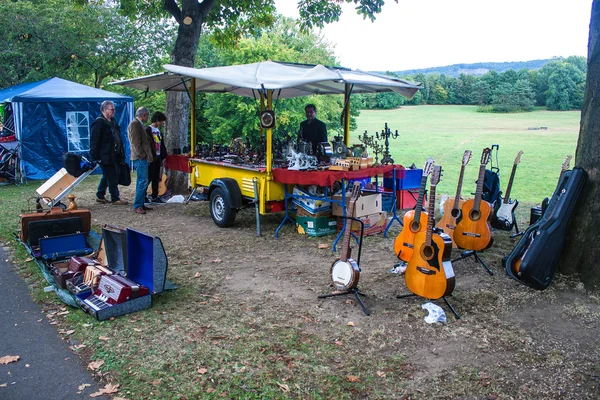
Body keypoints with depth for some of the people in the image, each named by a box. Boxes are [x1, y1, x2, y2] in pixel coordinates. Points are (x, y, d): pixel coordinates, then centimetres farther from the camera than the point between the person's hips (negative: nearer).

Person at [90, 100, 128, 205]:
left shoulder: (113, 122, 15)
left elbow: (118, 139, 21)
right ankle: (115, 199, 4)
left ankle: (100, 196, 28)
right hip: (105, 156, -9)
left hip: (114, 156, 9)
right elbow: (94, 141, -16)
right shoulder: (98, 123, -12)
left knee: (107, 177, 17)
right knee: (112, 178, -4)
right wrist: (96, 156, -19)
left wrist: (121, 154, 17)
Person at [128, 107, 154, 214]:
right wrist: (142, 155, -17)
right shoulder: (134, 124, -11)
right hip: (140, 158, -10)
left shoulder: (139, 124, 20)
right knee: (143, 182, -11)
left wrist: (148, 155, 16)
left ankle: (141, 204, 17)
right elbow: (135, 142, -17)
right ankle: (137, 206, -7)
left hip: (143, 158, 10)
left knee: (142, 182, 12)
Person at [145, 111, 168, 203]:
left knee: (156, 178, 9)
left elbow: (162, 145, 23)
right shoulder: (148, 129, -7)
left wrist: (163, 156, 17)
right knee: (149, 177, -6)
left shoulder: (159, 131, 19)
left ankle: (154, 197, 14)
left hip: (158, 157, 8)